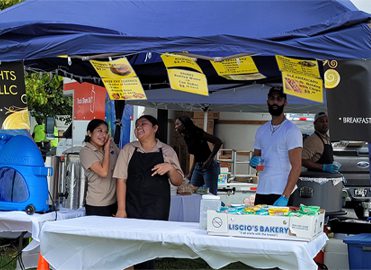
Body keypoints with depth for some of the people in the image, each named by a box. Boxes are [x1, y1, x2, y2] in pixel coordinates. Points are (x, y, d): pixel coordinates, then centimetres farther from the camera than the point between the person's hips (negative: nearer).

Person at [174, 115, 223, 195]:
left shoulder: (197, 133, -14)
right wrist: (190, 173, 16)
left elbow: (218, 142, -20)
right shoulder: (187, 138, 10)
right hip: (198, 167, 8)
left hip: (209, 167, -8)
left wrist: (209, 159, -21)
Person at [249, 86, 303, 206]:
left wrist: (285, 196, -21)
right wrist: (254, 161, -3)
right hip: (261, 192, 6)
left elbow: (296, 167, -12)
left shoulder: (291, 130, -5)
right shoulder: (261, 130, 14)